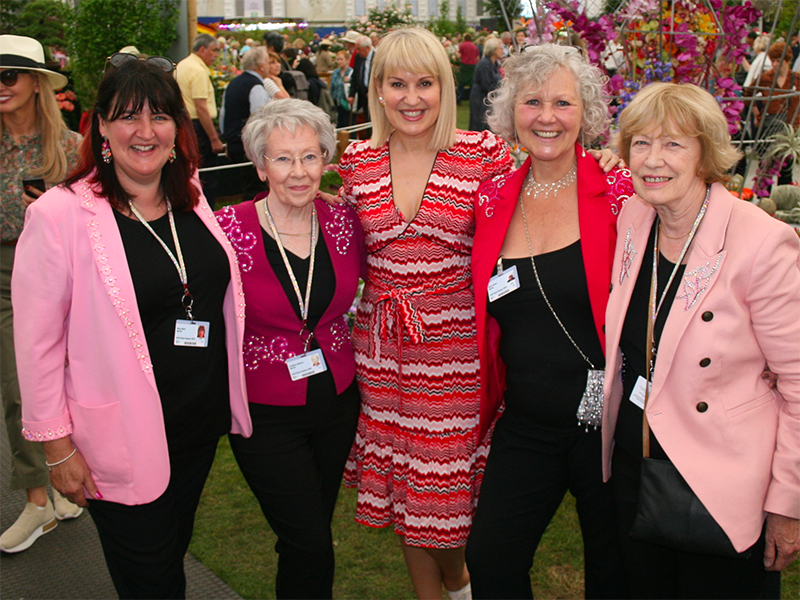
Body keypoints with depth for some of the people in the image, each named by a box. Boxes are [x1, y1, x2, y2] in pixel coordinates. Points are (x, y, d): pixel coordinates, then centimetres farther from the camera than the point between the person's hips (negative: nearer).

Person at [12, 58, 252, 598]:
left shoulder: (193, 199, 2)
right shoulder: (60, 214, -16)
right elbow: (37, 341, -12)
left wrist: (230, 398, 13)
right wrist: (57, 445, -11)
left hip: (201, 425, 5)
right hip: (123, 441, -5)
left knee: (174, 554, 24)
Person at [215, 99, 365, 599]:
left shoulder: (342, 221, -4)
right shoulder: (231, 228, -14)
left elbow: (365, 287, 13)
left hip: (338, 399, 4)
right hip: (266, 412, -3)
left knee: (316, 530, 17)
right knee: (310, 544, -3)